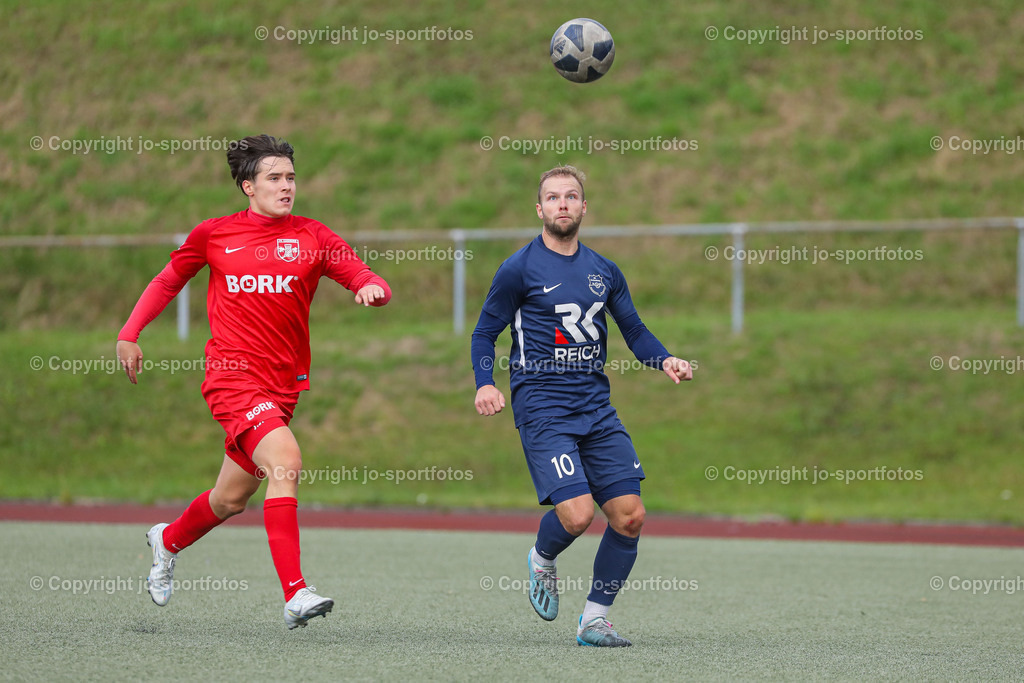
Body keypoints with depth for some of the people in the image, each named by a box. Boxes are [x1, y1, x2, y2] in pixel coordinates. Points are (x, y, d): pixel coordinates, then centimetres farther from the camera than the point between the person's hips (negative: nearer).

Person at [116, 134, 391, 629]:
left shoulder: (312, 237, 5)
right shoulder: (214, 235, 4)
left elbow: (371, 282, 1)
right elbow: (168, 281, 19)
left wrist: (372, 288, -23)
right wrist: (129, 334, 15)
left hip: (284, 383, 4)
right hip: (233, 375, -4)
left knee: (232, 499, 14)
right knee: (286, 461, -27)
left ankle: (168, 541, 47)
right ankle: (295, 595, -31)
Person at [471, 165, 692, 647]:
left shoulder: (603, 271, 13)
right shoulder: (519, 269, -1)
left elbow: (634, 330, 19)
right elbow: (485, 333, 4)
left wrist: (665, 360, 0)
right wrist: (485, 383, -13)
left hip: (596, 406, 5)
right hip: (541, 405, -5)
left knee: (629, 516, -4)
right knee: (576, 513, -20)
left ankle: (594, 619, 11)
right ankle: (542, 560, 15)